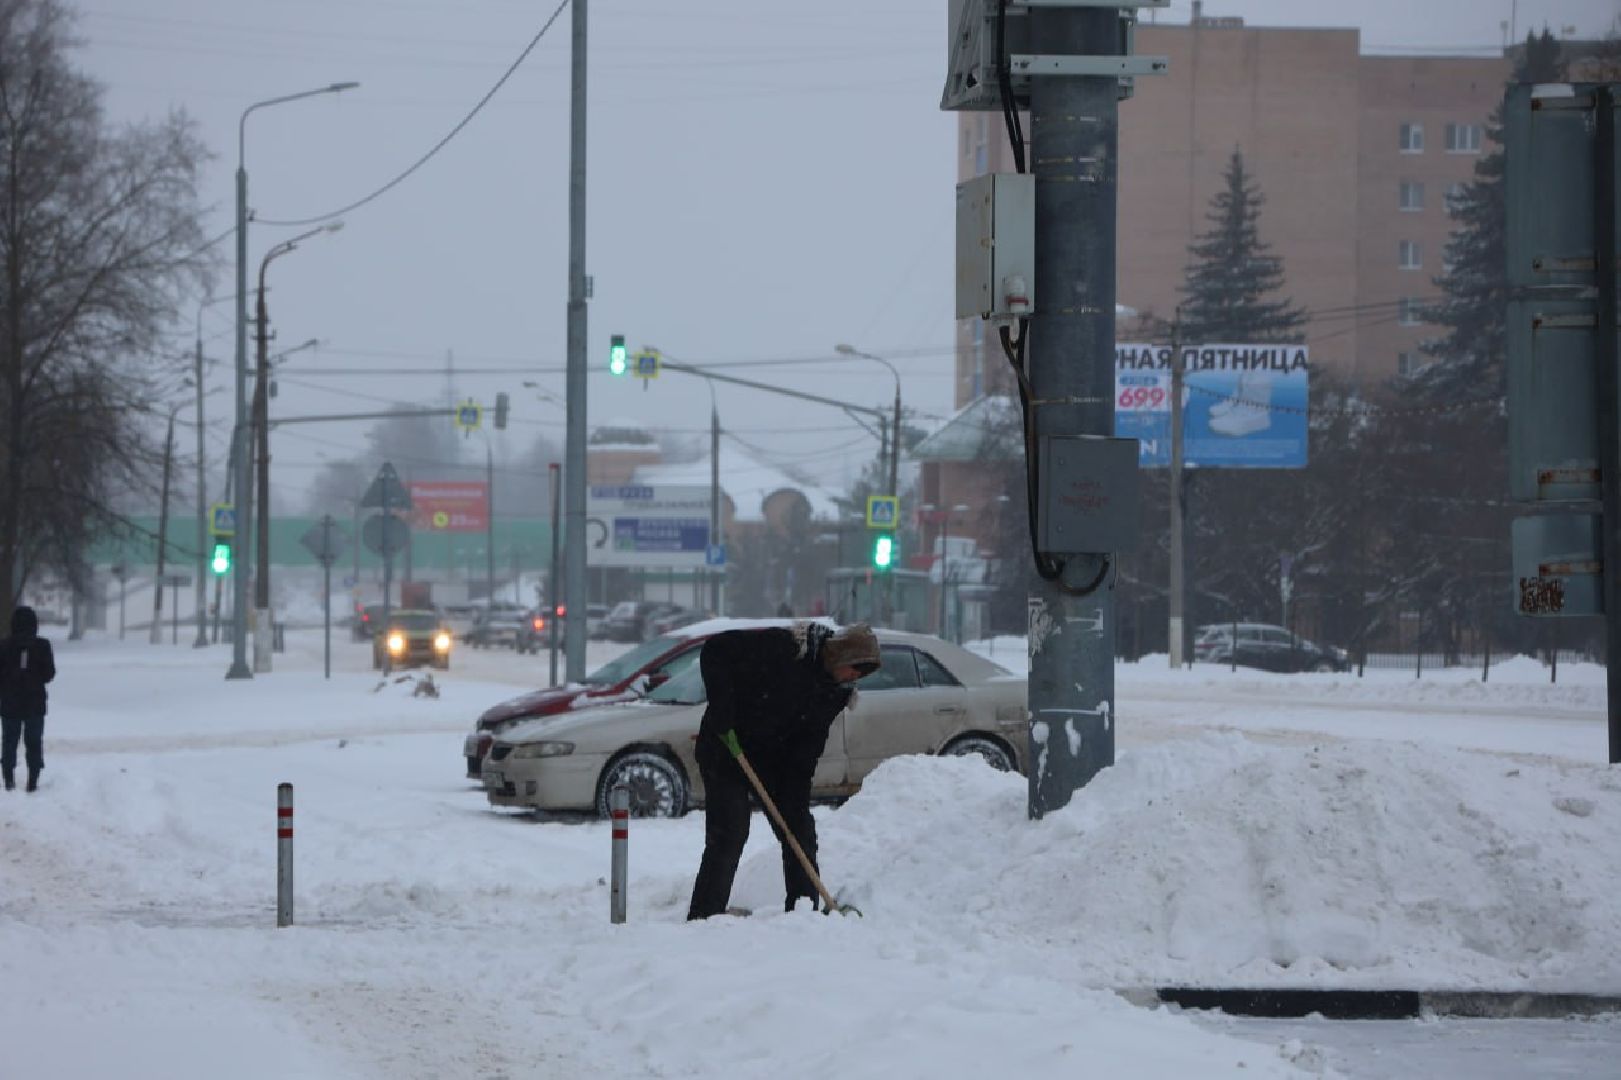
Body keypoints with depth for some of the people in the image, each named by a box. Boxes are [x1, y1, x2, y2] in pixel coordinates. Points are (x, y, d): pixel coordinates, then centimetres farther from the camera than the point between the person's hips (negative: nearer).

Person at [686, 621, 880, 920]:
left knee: (800, 833, 6)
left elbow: (810, 742, -2)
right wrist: (722, 712, -26)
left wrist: (798, 793, -13)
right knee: (728, 837, -15)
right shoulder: (783, 647, -23)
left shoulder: (837, 690, -2)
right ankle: (703, 919, -13)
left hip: (776, 758, 7)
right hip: (725, 747, -7)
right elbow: (715, 650, -22)